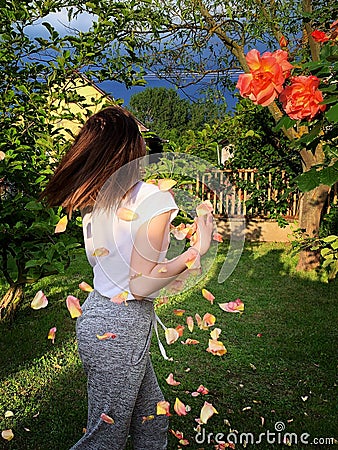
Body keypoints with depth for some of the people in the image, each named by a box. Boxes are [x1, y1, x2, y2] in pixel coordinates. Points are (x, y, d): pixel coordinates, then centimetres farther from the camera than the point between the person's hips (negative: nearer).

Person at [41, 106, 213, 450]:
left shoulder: (93, 199, 1)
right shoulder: (154, 199, -20)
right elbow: (140, 286, -20)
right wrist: (199, 248, -15)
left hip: (97, 312, 8)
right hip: (119, 328, -8)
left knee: (151, 421, 24)